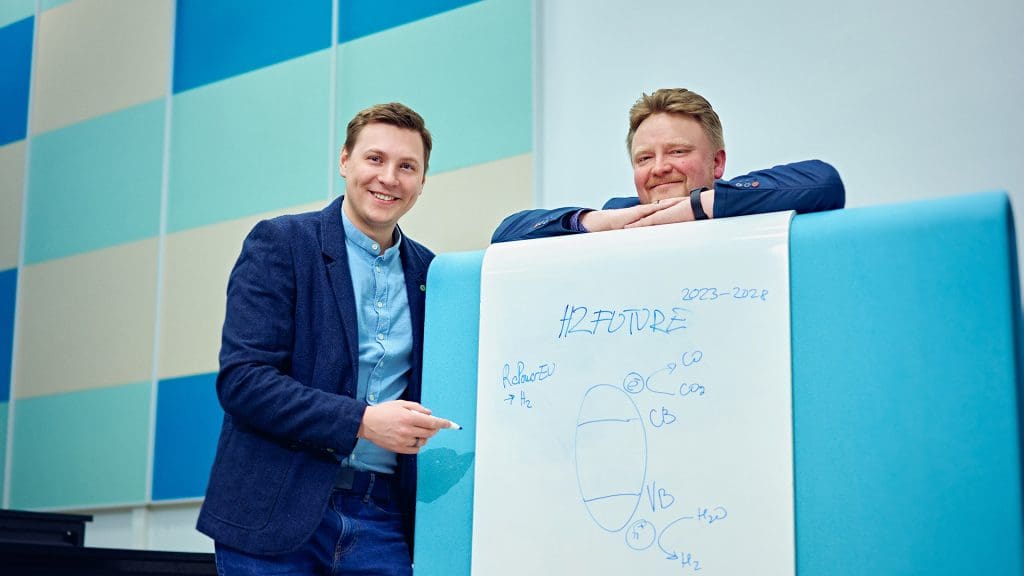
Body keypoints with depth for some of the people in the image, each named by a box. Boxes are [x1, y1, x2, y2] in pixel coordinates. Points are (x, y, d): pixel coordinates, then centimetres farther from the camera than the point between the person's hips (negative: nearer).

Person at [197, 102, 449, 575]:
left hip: (383, 518, 4)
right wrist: (361, 421, -20)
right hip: (277, 515, -4)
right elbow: (240, 378, -12)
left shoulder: (429, 272, 12)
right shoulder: (280, 243, -3)